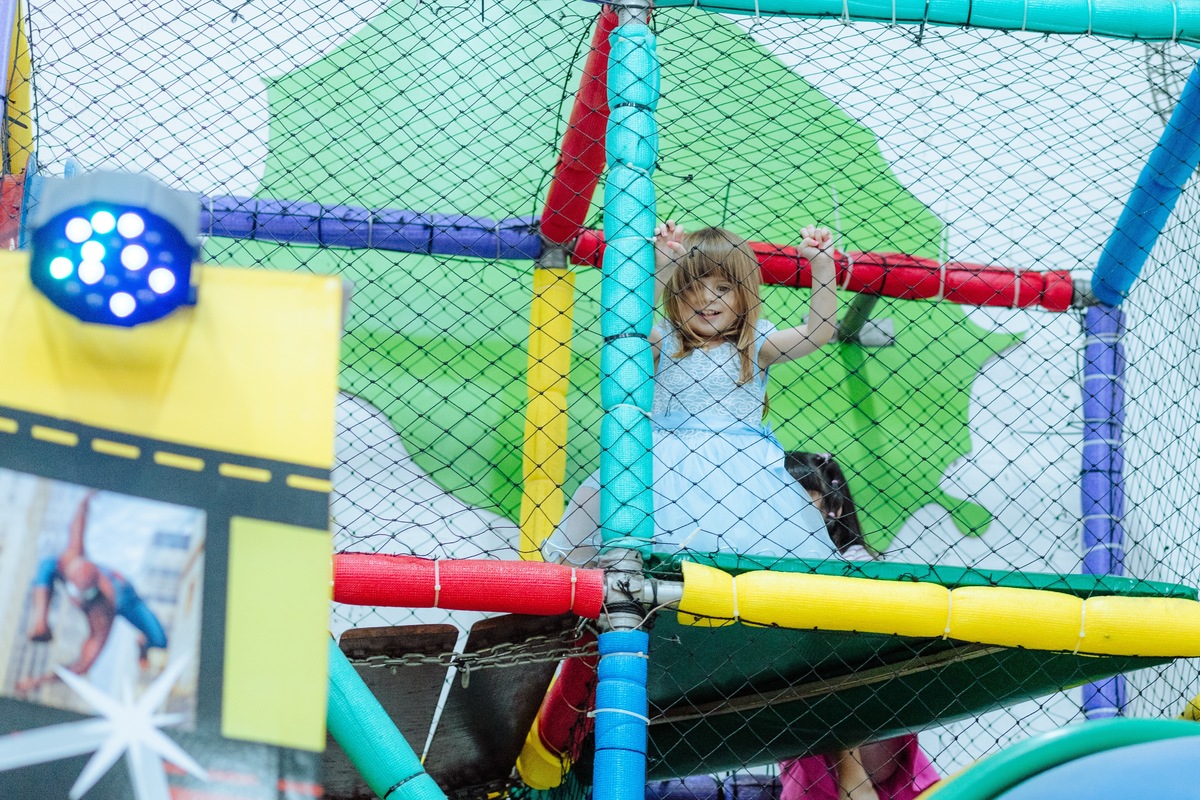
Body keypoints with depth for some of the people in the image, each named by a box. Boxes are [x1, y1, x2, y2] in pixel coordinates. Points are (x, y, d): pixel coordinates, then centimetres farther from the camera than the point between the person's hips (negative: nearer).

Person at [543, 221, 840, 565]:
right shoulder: (664, 342, 10)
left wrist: (822, 269, -8)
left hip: (740, 465, 0)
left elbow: (818, 332, 1)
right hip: (668, 465, 0)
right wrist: (660, 268, -18)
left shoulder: (756, 345, 11)